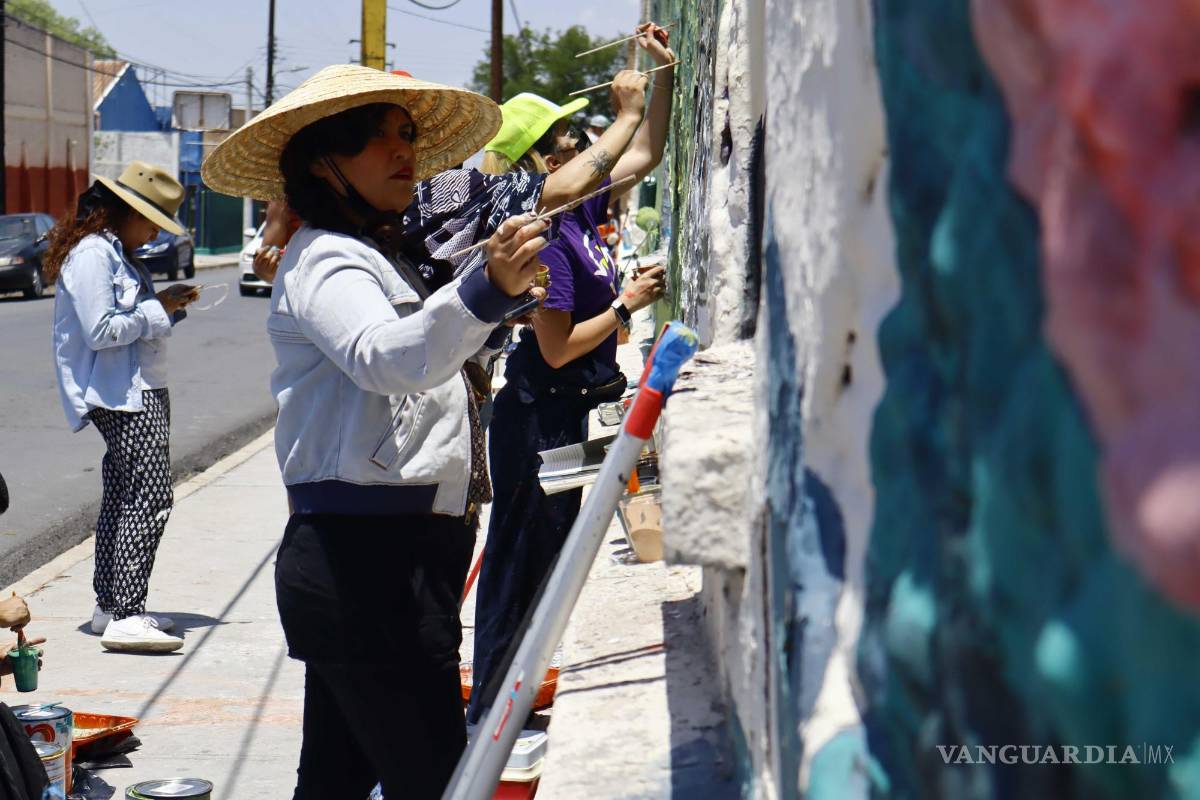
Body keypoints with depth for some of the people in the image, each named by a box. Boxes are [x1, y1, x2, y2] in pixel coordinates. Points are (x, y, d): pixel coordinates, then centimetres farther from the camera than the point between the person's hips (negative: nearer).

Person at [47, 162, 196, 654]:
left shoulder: (117, 254, 19)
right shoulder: (90, 254, -13)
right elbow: (100, 330, -21)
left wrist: (169, 306, 7)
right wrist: (159, 309, -13)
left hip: (141, 391, 11)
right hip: (123, 397, -11)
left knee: (121, 498, 13)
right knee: (150, 498, -16)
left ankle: (110, 608, 19)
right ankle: (125, 618, -18)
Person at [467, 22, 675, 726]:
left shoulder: (579, 209, 5)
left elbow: (642, 154, 20)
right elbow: (558, 348, -22)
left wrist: (664, 75, 12)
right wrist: (627, 304, -13)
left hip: (570, 415, 9)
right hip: (541, 421, -9)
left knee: (546, 561, 17)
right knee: (523, 563, -1)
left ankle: (506, 701, 28)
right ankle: (489, 714, 8)